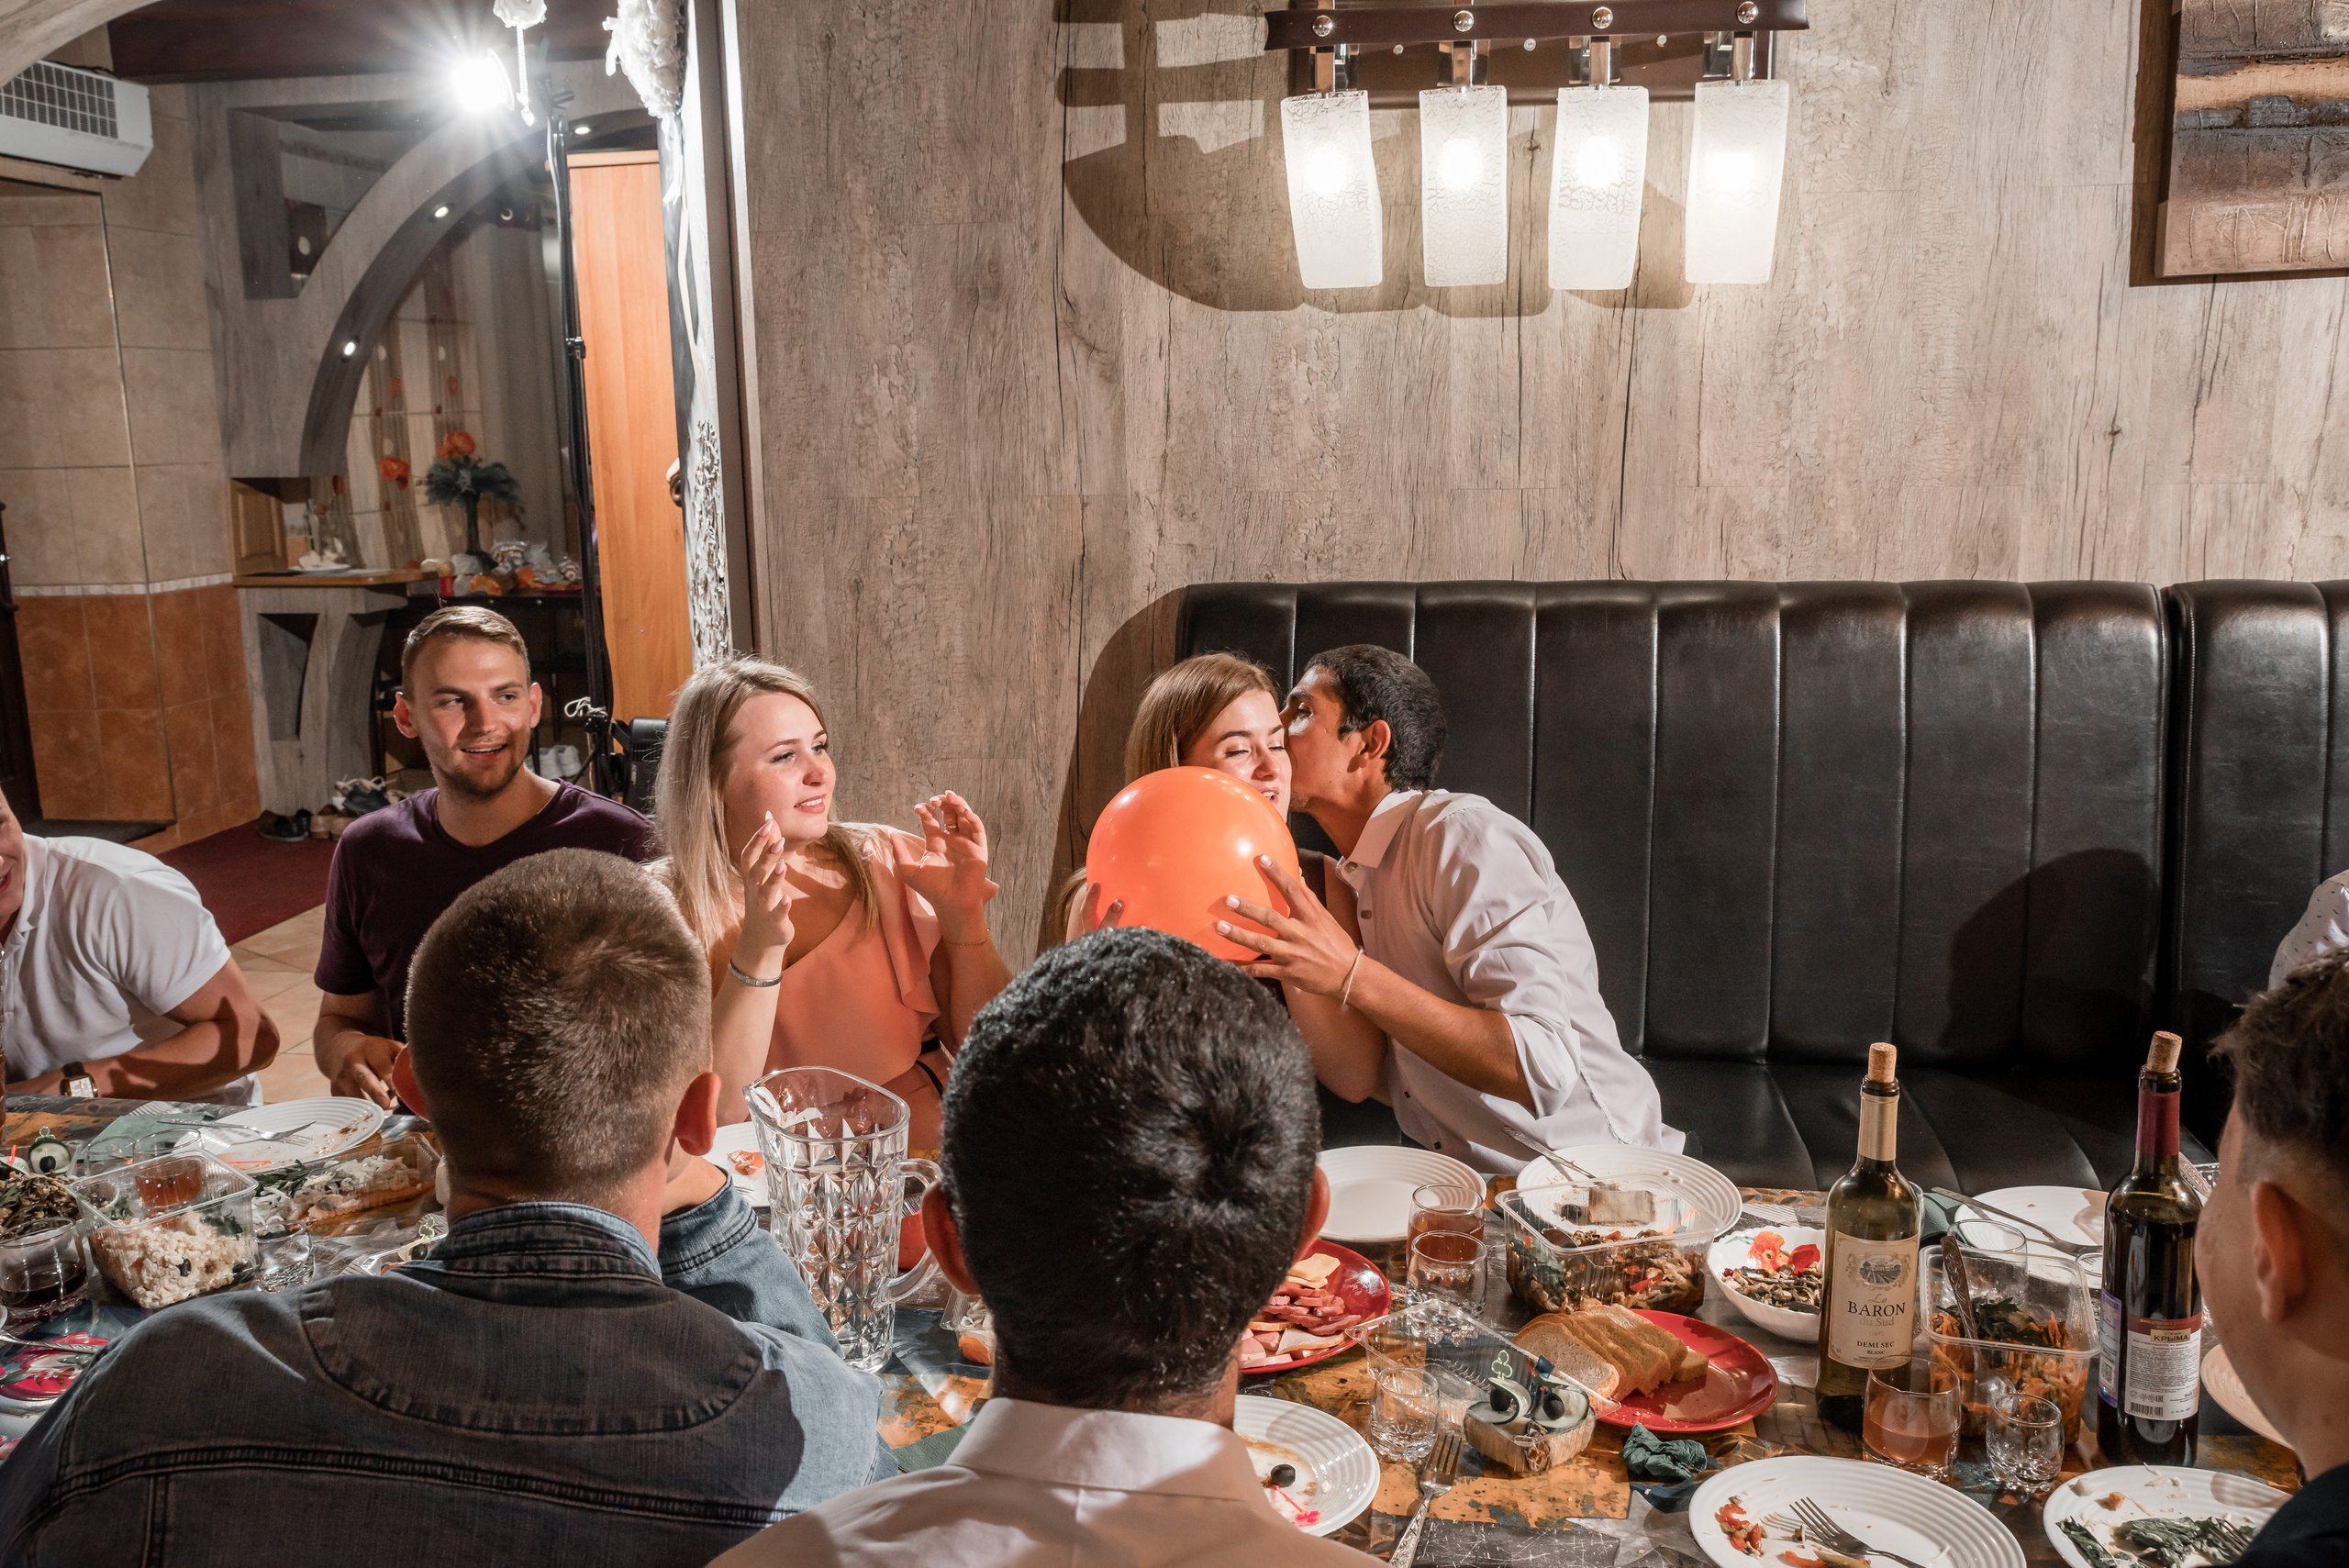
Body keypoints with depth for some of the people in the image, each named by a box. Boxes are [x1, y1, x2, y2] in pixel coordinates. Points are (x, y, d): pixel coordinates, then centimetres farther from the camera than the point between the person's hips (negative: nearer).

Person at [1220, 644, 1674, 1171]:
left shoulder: (1465, 836, -17)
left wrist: (1351, 975, -30)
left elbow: (1545, 1069, -27)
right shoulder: (1358, 879, 9)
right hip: (1480, 1185, 7)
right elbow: (1359, 1080, 2)